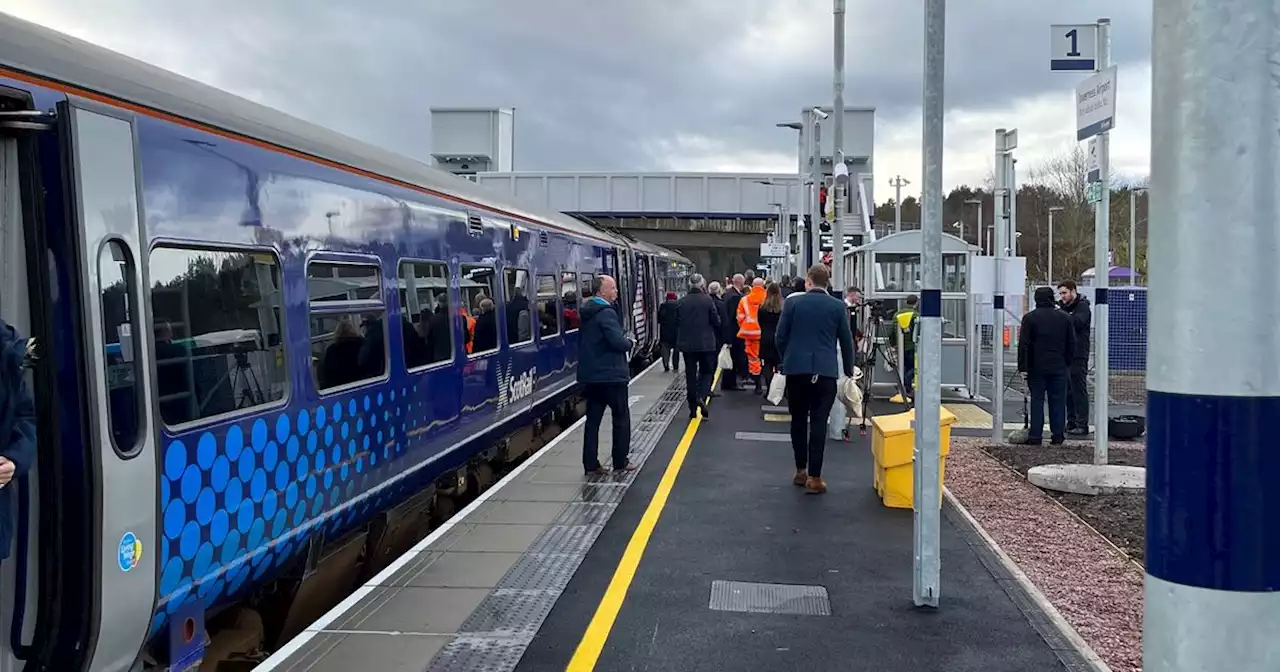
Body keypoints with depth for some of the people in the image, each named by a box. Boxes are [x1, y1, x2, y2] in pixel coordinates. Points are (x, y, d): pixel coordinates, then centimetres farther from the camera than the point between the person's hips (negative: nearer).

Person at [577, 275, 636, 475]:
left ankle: (591, 464, 9)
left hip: (590, 374, 8)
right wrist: (629, 343, -5)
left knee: (593, 419, 9)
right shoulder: (606, 313, -17)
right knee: (621, 418, 6)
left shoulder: (587, 312, 12)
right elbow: (618, 342, -24)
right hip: (611, 374, -8)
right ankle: (620, 462, 10)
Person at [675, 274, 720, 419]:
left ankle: (693, 410, 12)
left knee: (690, 374, 9)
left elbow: (677, 322, 3)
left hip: (687, 344, 2)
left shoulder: (681, 302, -2)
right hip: (706, 343, -2)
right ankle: (701, 396, -14)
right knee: (706, 371, 12)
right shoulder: (708, 300, -10)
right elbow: (716, 321, -6)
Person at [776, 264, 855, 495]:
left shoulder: (792, 303, 0)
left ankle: (800, 471, 20)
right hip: (825, 371, -1)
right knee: (818, 423, -1)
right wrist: (849, 370, 17)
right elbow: (846, 341, 4)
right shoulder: (838, 306, 0)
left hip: (796, 369, 1)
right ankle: (814, 477, -2)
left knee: (798, 420, 13)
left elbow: (780, 337, 2)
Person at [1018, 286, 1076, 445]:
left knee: (1037, 401, 2)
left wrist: (1023, 367, -6)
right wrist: (1067, 363, 17)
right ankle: (1057, 436, 8)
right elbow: (1072, 344, 9)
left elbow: (1023, 344, -8)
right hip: (1059, 368, 2)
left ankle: (1035, 436, 1)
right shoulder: (1065, 318, 5)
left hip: (1037, 367, -2)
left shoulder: (1030, 318, -5)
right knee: (1058, 402, 7)